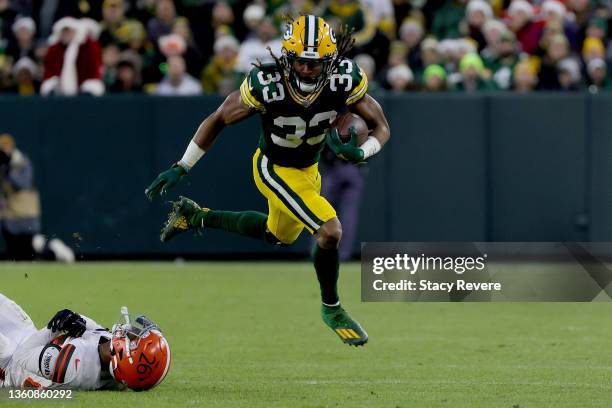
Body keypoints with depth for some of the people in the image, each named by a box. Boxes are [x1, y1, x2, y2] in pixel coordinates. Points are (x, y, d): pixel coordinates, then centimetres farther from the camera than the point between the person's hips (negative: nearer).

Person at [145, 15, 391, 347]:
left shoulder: (345, 81, -26)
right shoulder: (266, 85, -33)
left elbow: (381, 127, -15)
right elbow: (218, 120, -18)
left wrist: (360, 153, -37)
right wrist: (181, 168, -16)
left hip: (308, 169, 6)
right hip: (275, 170, -5)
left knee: (278, 236, 29)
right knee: (330, 231, -20)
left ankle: (196, 217, 47)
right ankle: (332, 309, 5)